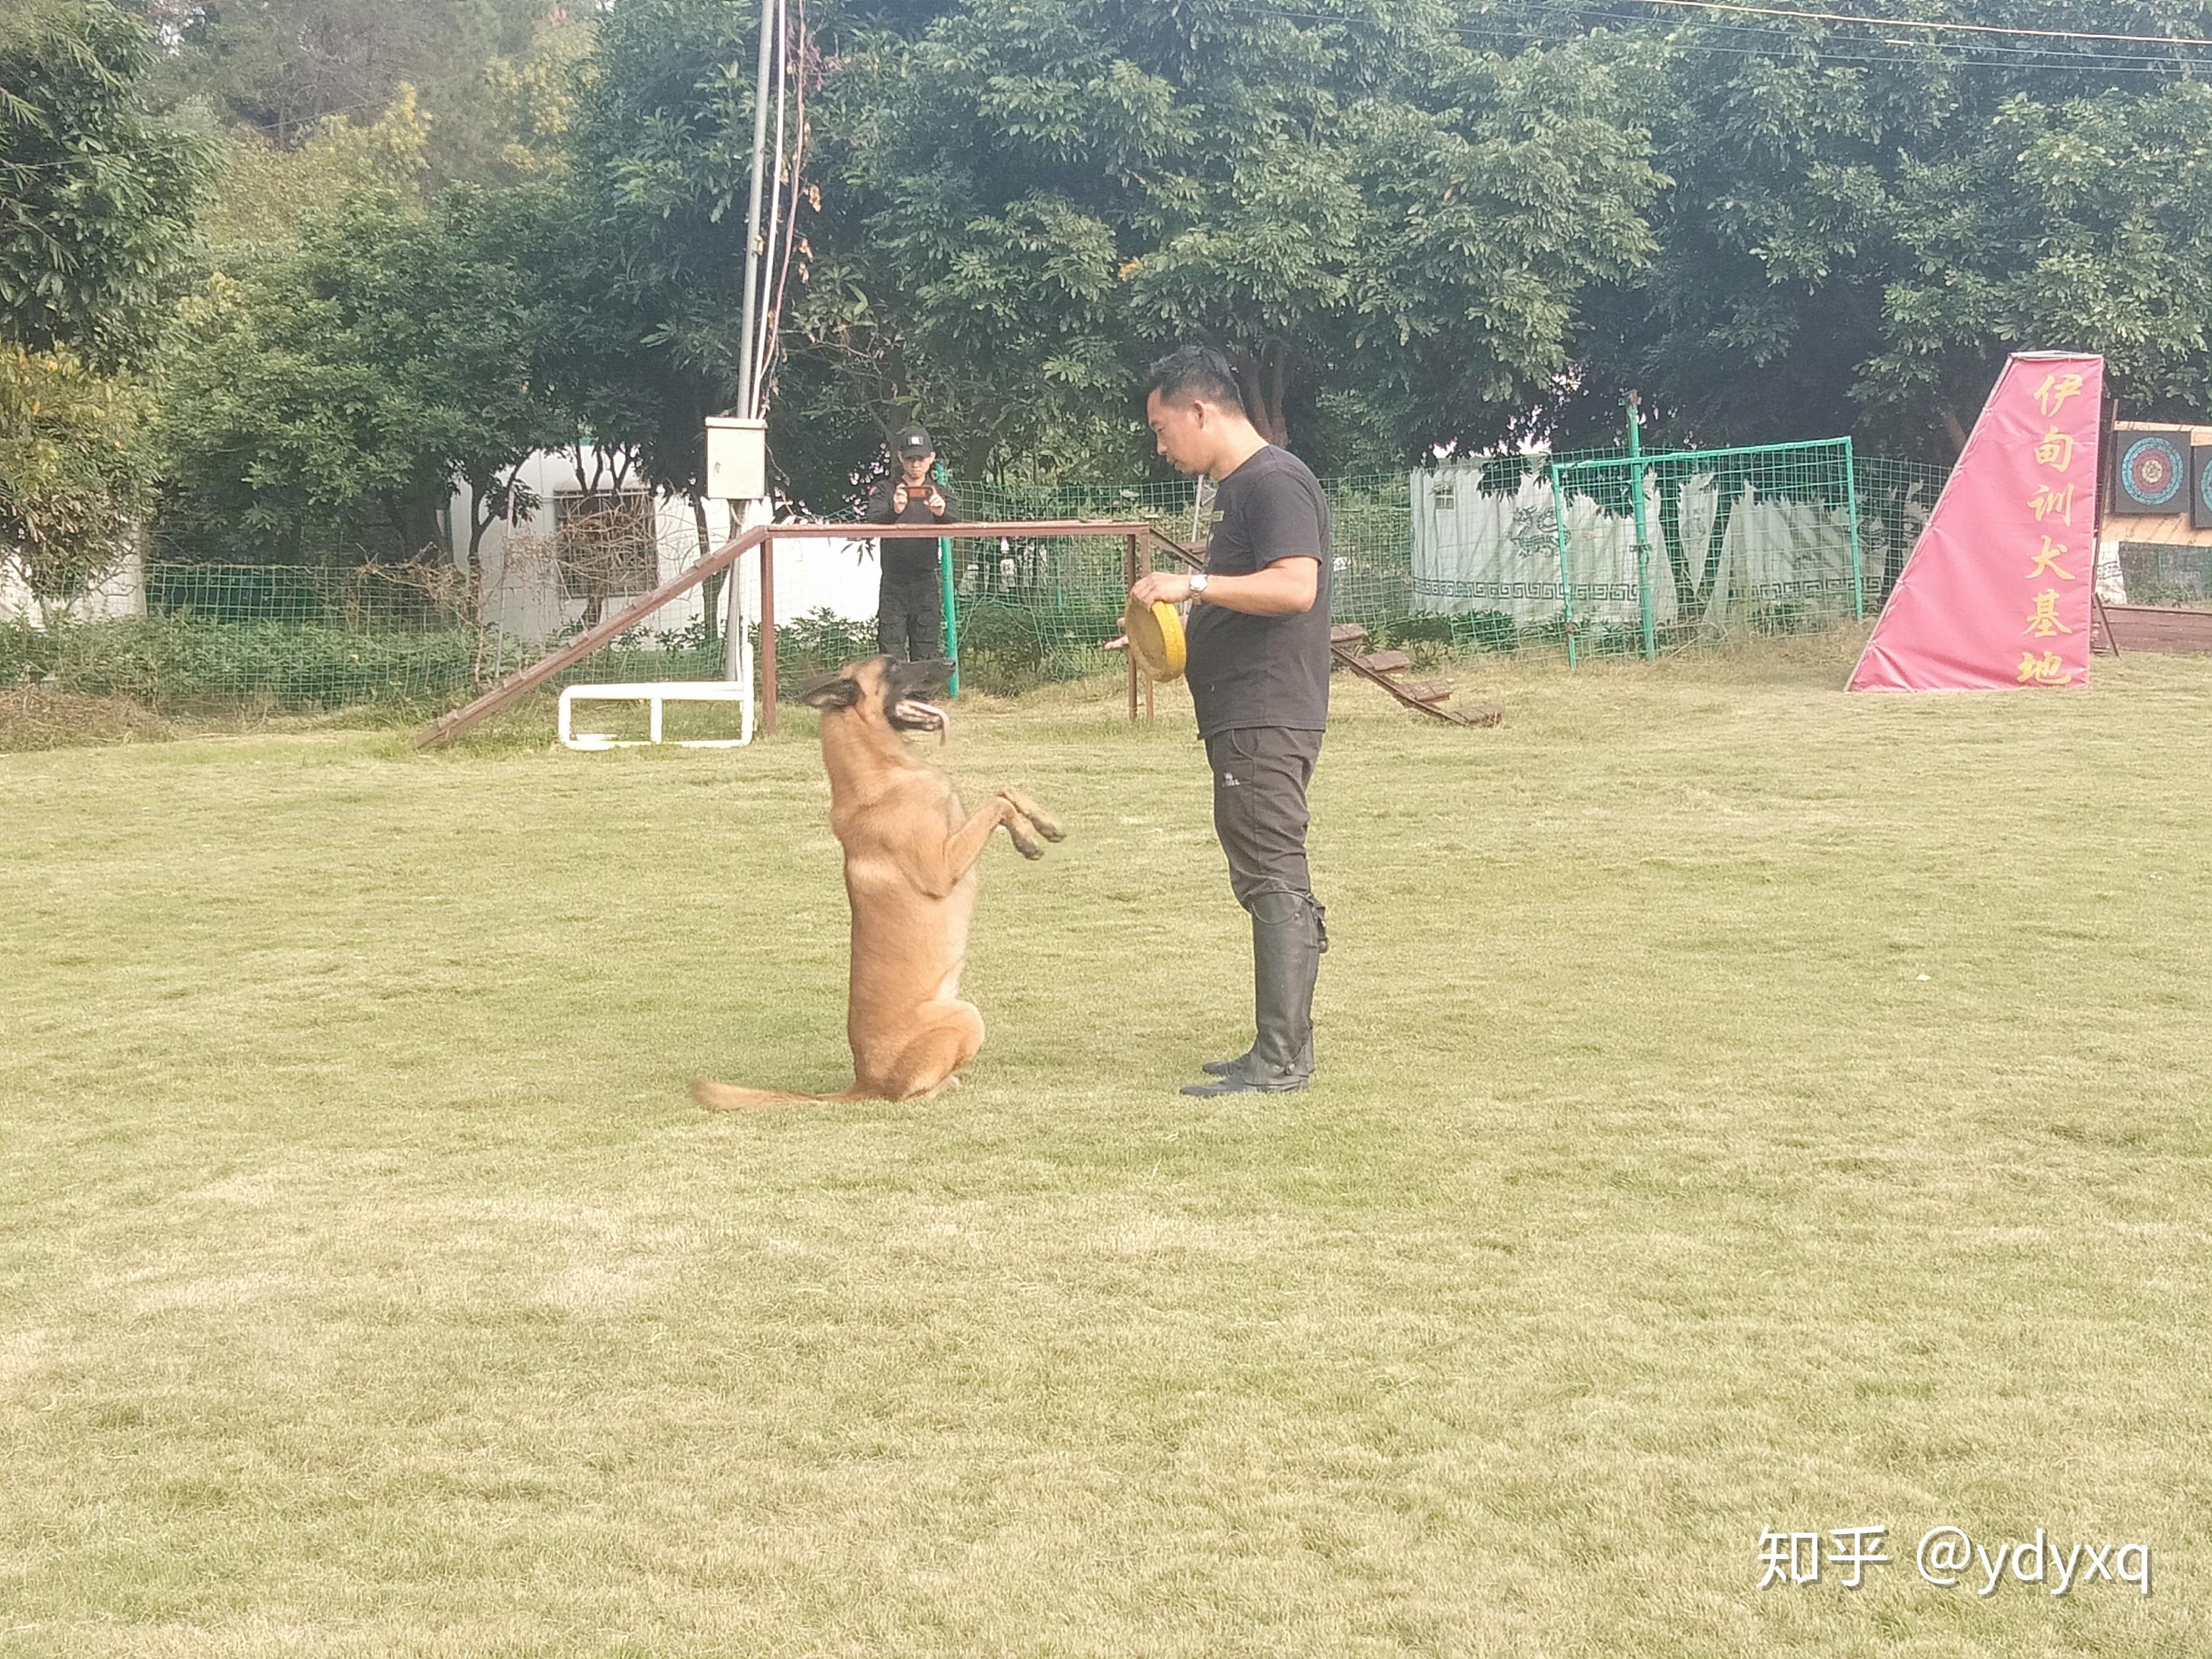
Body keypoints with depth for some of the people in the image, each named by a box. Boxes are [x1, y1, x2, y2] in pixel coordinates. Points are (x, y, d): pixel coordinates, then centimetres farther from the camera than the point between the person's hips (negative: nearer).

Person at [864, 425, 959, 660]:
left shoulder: (939, 493, 10)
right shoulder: (885, 490, 6)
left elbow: (956, 522, -9)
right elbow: (874, 522, -12)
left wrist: (942, 512, -34)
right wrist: (894, 511, -35)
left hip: (926, 582, 1)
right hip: (894, 584, -1)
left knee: (927, 655, 2)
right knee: (891, 656, -6)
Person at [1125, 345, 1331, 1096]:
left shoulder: (1276, 482, -12)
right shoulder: (1240, 487, 20)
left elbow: (1295, 586, -25)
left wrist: (1193, 585, -24)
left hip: (1268, 718, -11)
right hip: (1246, 718, 11)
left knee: (1274, 879, -9)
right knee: (1273, 885, 12)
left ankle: (1280, 1058, -8)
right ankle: (1281, 1052, 17)